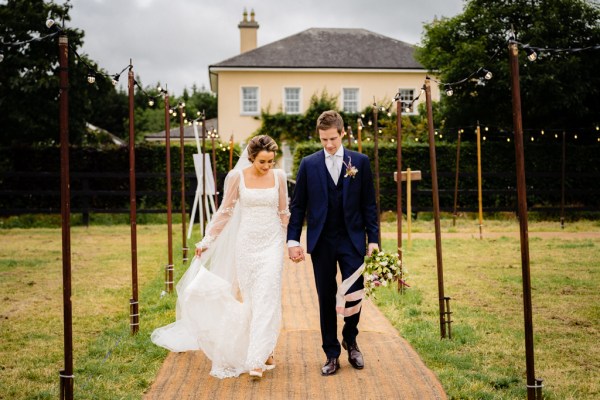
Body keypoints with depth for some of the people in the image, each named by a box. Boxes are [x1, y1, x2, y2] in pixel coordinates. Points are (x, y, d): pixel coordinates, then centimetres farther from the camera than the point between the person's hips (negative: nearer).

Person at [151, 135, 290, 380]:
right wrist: (207, 240, 5)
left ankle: (257, 360, -6)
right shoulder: (237, 177, -4)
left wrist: (291, 242, 11)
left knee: (266, 298, -8)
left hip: (272, 243, 0)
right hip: (246, 242, 0)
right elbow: (225, 211, 4)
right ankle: (264, 350, 25)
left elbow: (284, 213, 10)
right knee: (249, 298, 6)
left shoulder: (279, 177, 1)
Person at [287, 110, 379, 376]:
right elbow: (298, 205, 4)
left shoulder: (360, 162, 3)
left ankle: (350, 339, 27)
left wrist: (373, 239, -1)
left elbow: (369, 203, 4)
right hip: (321, 242, 1)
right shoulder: (309, 164, 3)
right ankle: (332, 354, 19)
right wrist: (293, 240, -3)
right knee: (326, 299, 7)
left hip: (352, 239, 0)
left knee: (355, 294, -2)